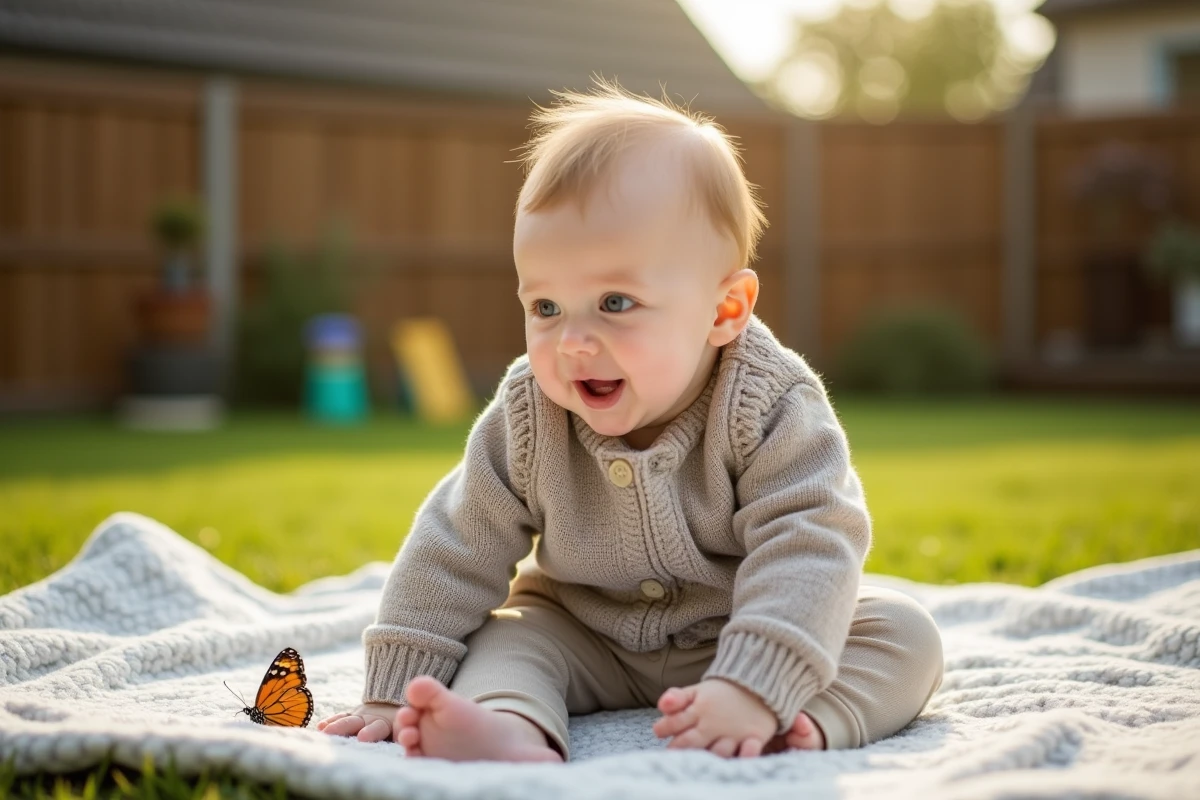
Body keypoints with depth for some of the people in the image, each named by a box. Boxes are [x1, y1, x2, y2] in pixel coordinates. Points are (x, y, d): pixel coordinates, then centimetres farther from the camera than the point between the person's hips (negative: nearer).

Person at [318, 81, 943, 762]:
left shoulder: (770, 411, -25)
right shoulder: (526, 419, -15)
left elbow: (804, 548, -34)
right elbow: (457, 550, -9)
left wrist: (753, 689, -48)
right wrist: (398, 690, -15)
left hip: (738, 638, -2)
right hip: (588, 643, 2)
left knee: (904, 634, -20)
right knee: (507, 630, -22)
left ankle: (812, 722, -42)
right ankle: (514, 729, -49)